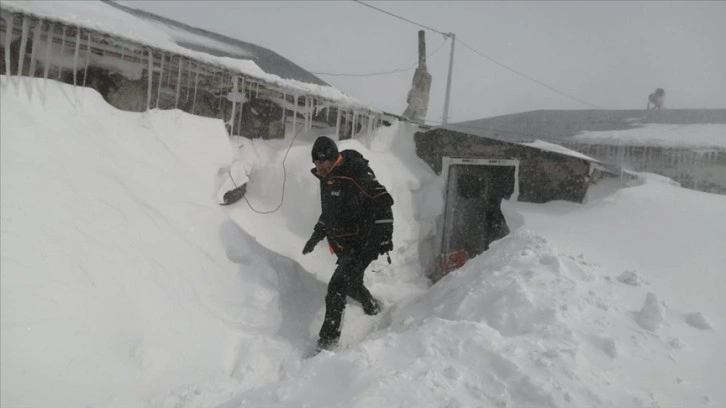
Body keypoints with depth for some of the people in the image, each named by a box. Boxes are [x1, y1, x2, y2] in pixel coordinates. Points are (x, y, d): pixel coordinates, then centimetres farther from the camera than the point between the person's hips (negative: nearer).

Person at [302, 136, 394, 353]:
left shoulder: (357, 174, -20)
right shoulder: (327, 177, 8)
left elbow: (382, 202, -22)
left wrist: (383, 237, -27)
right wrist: (317, 234, 23)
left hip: (361, 243, -8)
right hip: (342, 244, 8)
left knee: (337, 287, -14)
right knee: (351, 284, 21)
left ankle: (328, 339, -4)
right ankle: (372, 306, 50)